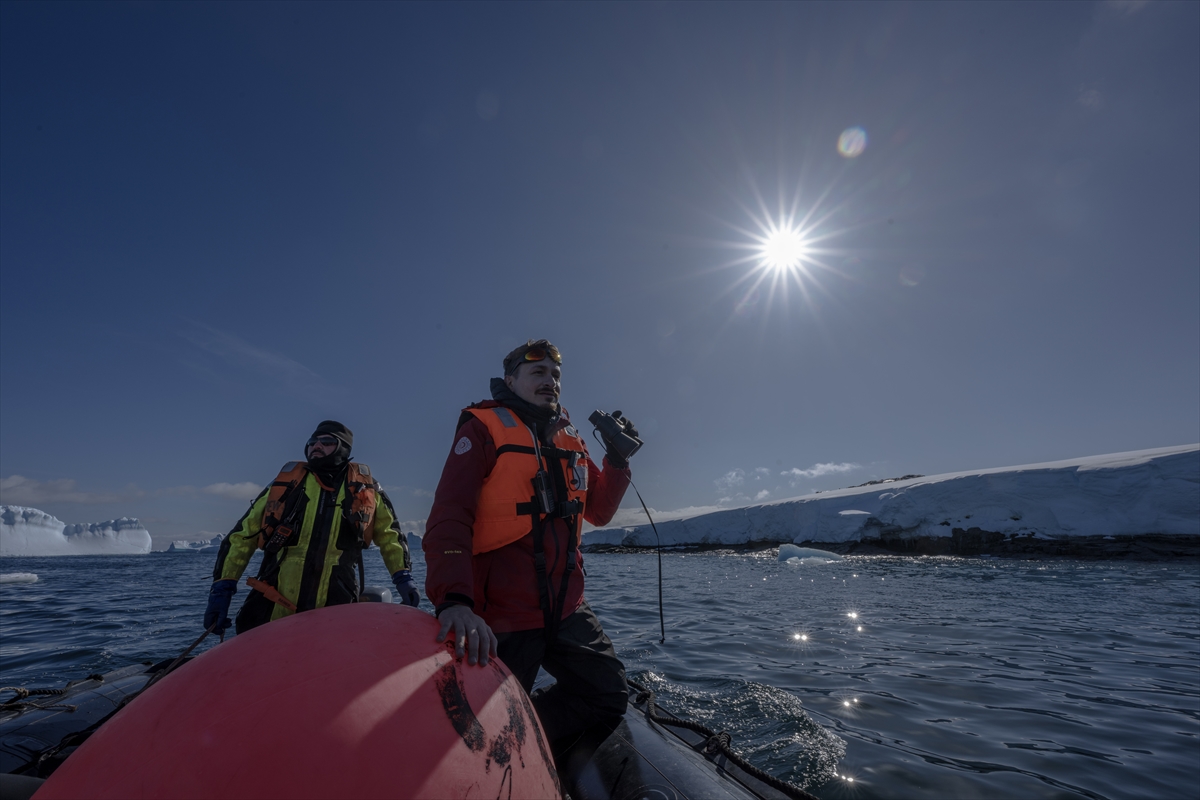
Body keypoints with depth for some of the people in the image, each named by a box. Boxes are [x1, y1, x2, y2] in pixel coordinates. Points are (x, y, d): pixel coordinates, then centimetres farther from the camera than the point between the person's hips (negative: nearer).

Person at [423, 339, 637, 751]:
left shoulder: (570, 439, 11)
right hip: (502, 616, -6)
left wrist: (617, 460, -1)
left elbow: (599, 512, 15)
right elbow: (449, 517, -21)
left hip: (566, 608, 7)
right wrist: (454, 600, -36)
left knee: (609, 696, 14)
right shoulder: (483, 426, -9)